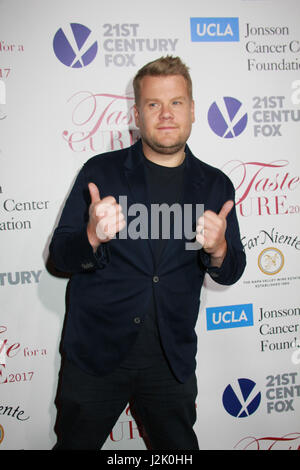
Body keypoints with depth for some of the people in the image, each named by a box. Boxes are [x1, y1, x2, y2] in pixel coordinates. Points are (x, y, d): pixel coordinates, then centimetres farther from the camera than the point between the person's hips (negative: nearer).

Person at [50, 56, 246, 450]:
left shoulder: (215, 186, 2)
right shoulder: (101, 172, -4)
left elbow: (231, 272, 5)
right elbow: (60, 255, -4)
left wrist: (217, 249, -18)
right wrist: (93, 238, -27)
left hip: (171, 359, 2)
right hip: (97, 353, -1)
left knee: (178, 447, 17)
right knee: (75, 443, 15)